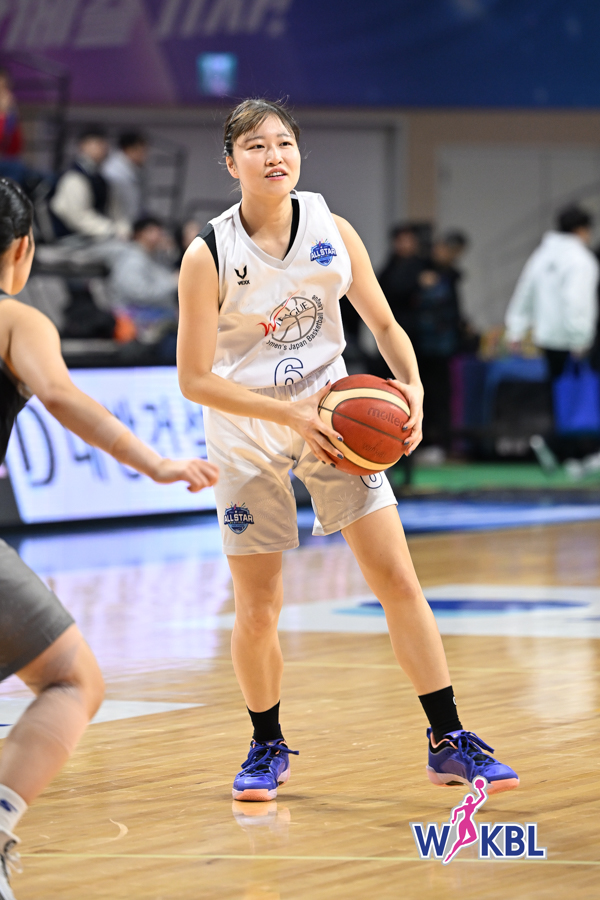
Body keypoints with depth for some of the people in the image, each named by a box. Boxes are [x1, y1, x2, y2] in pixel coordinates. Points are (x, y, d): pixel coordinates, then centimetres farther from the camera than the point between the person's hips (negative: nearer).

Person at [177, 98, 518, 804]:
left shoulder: (332, 232, -6)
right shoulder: (208, 256, -15)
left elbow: (384, 325, 6)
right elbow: (195, 380, -15)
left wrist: (412, 386, -13)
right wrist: (290, 414, -23)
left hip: (334, 419, 2)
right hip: (246, 439, -2)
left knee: (397, 579, -6)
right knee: (257, 613, 1)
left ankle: (449, 743, 1)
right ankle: (267, 747, 25)